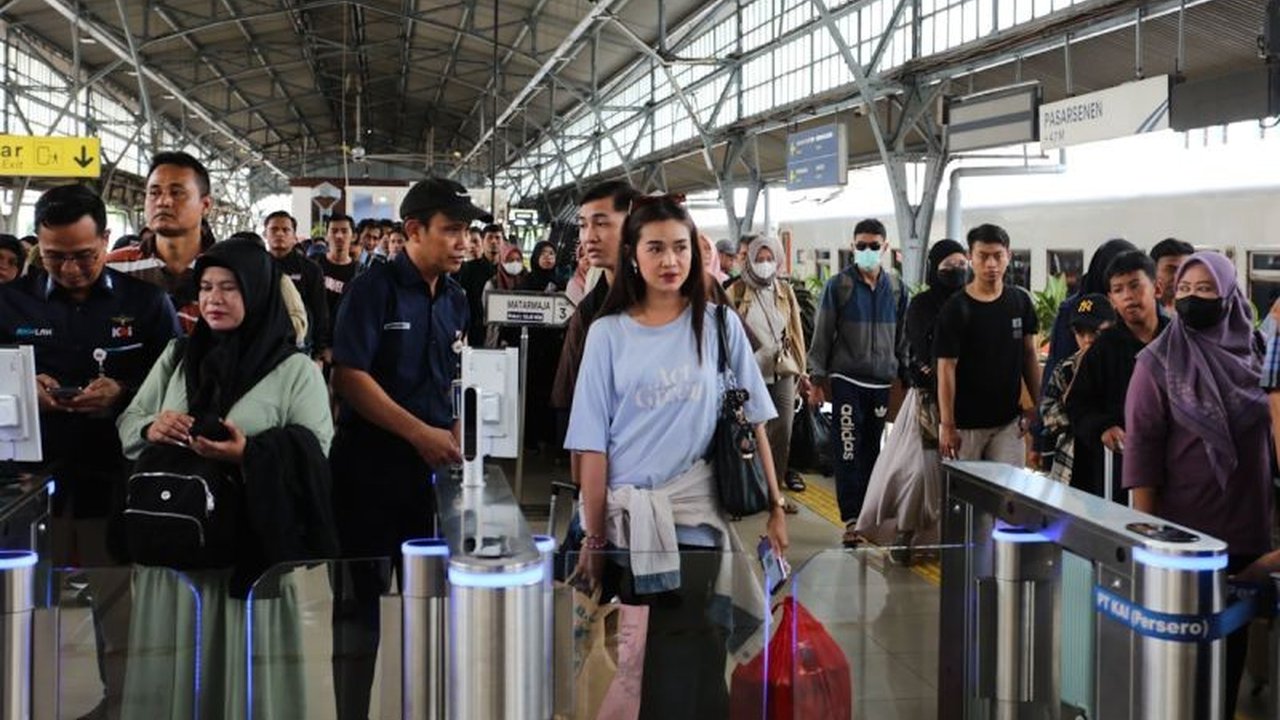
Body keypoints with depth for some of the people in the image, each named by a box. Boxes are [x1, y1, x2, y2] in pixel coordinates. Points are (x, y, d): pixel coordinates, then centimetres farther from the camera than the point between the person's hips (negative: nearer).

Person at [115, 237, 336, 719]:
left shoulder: (296, 370, -1)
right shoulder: (177, 356, 14)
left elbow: (314, 454, -10)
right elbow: (127, 424, 11)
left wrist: (249, 455, -27)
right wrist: (151, 429, -12)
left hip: (250, 544, -4)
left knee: (246, 665, 2)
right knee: (174, 665, 11)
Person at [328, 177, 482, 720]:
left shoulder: (455, 299, 9)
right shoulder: (373, 289, -10)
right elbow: (349, 377, -17)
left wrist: (452, 440, 2)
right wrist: (420, 434, -18)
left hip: (429, 467, 6)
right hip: (369, 465, -6)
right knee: (360, 596, 3)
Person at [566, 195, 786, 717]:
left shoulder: (719, 326, 3)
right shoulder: (608, 333, 2)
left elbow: (752, 422, 7)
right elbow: (594, 443, 1)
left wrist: (774, 504, 3)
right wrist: (594, 537, 0)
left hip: (699, 527, 0)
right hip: (629, 529, 0)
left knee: (693, 678, 1)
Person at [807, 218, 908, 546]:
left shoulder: (896, 288, 9)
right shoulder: (838, 285, -2)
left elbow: (902, 337, 15)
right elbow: (822, 335, 0)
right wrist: (818, 379, -2)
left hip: (882, 383, 3)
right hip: (847, 380, -3)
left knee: (872, 451, 7)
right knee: (848, 452, -4)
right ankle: (852, 519, 1)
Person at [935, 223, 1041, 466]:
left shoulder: (1020, 301, 4)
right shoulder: (956, 309, -9)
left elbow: (1029, 354, 12)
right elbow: (946, 368, -11)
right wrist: (947, 425, -14)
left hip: (1009, 420, 4)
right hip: (965, 423, -4)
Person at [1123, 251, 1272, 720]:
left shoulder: (1255, 354, 5)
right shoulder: (1158, 361, -6)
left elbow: (1269, 432, 13)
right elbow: (1141, 446, -9)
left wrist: (1269, 508, 8)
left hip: (1245, 525, 4)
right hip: (1182, 527, -4)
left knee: (1233, 633, 11)